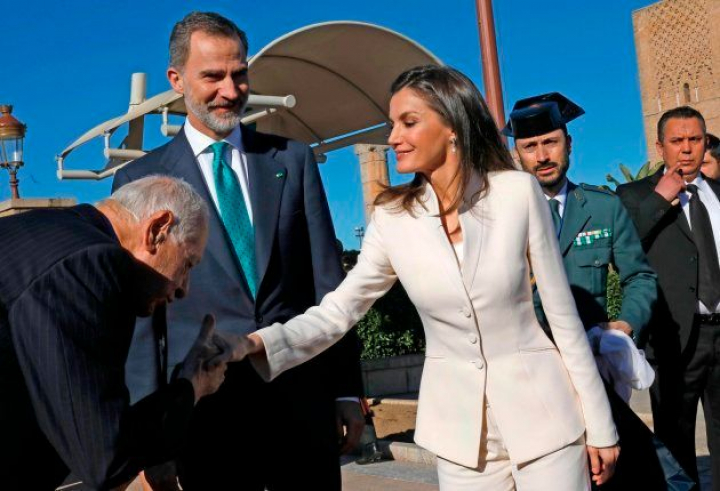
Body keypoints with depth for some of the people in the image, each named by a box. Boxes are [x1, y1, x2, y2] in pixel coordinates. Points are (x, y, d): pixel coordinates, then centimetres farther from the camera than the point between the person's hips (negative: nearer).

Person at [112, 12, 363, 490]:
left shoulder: (293, 159, 8)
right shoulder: (139, 180, 3)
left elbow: (327, 279, 7)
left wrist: (347, 388, 4)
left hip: (303, 396, 2)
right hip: (205, 406, -1)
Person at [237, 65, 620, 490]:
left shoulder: (518, 192, -10)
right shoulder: (393, 218, -5)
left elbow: (563, 314, -5)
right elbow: (335, 314, -6)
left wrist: (600, 424, -2)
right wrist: (252, 344, -23)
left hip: (540, 410, -1)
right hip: (460, 425, 2)